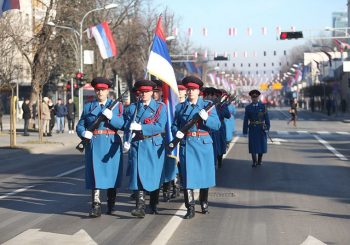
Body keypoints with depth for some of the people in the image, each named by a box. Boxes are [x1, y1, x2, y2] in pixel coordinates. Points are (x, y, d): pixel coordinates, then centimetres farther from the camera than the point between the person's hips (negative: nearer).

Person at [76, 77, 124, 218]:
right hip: (94, 144, 0)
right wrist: (84, 133, -11)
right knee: (95, 174, -8)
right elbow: (80, 126, 11)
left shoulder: (116, 106, 8)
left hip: (111, 145, 0)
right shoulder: (88, 107, 12)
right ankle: (96, 206, -12)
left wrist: (111, 117, -18)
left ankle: (111, 205, 20)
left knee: (112, 174, 6)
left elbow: (122, 125, -2)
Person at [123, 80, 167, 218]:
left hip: (155, 145, 0)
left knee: (155, 175, 8)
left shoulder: (160, 107, 3)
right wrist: (126, 141, -15)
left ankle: (154, 205, 23)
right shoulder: (132, 108, 9)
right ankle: (140, 206, -18)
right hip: (137, 145, 0)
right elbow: (127, 126, 4)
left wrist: (140, 127, -17)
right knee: (138, 174, -12)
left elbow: (160, 127, -9)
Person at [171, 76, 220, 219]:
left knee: (205, 174, 8)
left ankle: (204, 204, 27)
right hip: (186, 144, 0)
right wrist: (176, 132, -8)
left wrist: (206, 118, -20)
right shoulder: (180, 107, 9)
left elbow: (217, 125, -2)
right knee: (187, 176, -6)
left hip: (203, 144, 0)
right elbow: (174, 125, 14)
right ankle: (190, 209, -4)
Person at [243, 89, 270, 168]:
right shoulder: (248, 107, 0)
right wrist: (245, 131, -3)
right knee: (253, 145, -2)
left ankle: (260, 160, 22)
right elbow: (246, 120, 0)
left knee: (261, 144, 5)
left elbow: (266, 117, -2)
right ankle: (254, 162, 8)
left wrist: (267, 128, -9)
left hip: (261, 129, 0)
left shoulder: (263, 106, -1)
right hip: (252, 129, 0)